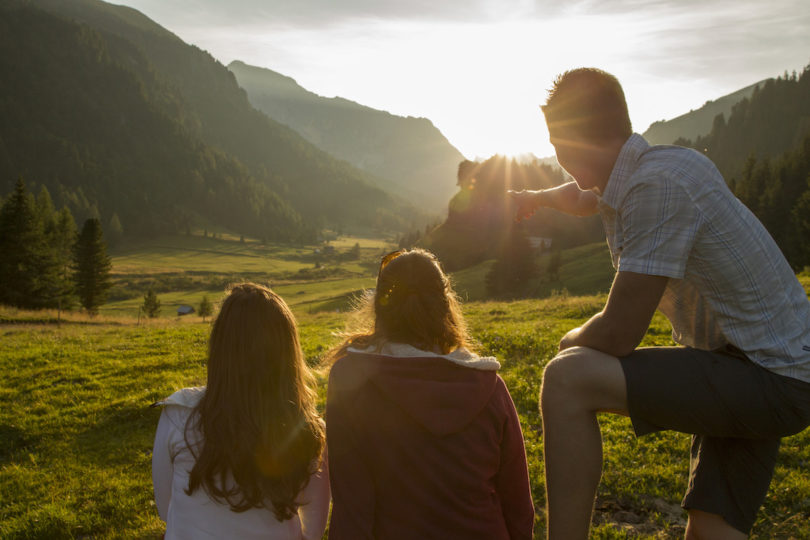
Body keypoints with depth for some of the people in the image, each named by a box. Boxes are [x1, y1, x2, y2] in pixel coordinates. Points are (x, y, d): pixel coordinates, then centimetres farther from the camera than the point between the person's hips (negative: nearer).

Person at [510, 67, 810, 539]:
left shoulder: (659, 185, -23)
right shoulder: (630, 178, 6)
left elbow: (617, 336, -21)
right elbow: (585, 196, 33)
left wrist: (572, 343, -1)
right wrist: (538, 198, 49)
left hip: (769, 379, -10)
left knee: (568, 380, -23)